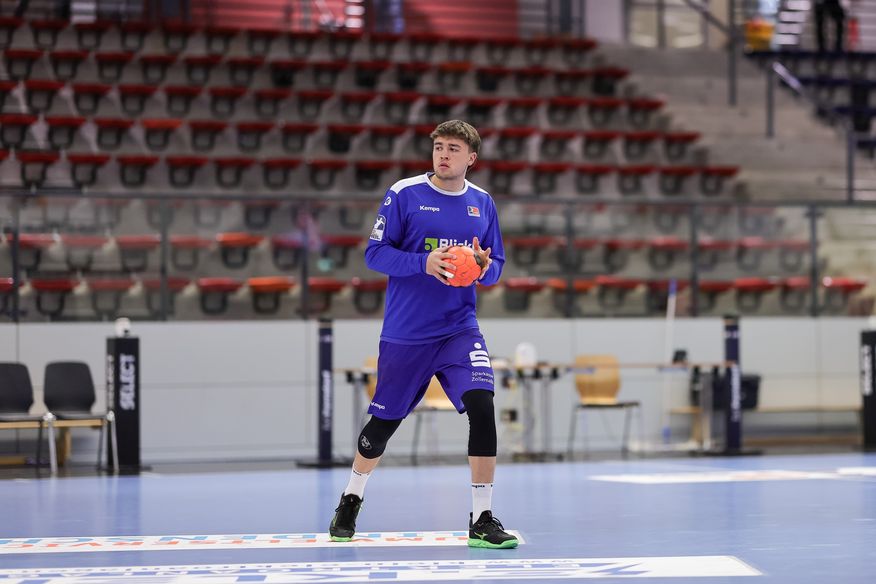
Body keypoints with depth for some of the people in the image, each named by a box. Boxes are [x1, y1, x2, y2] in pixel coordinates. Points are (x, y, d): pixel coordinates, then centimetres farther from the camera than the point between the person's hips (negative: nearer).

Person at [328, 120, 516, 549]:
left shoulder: (482, 204, 6)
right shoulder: (404, 194, -6)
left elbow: (495, 268, 12)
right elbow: (375, 253, -8)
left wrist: (485, 267, -12)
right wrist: (424, 262, -23)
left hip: (458, 328, 2)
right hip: (404, 333, -2)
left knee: (481, 405, -20)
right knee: (384, 421, 9)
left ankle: (482, 520, -13)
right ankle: (352, 499, 37)